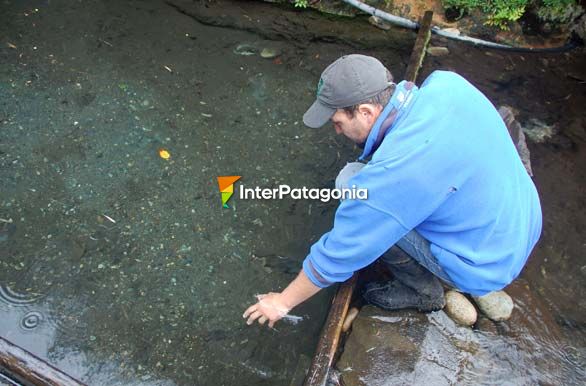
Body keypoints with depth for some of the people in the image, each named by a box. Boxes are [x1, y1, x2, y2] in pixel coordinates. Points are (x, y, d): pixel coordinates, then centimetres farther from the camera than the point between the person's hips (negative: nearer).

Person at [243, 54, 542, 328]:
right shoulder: (448, 82, -11)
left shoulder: (394, 171, -31)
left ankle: (421, 290, 5)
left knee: (351, 183, -15)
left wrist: (282, 302, -4)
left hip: (486, 266, -8)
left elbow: (339, 254, -20)